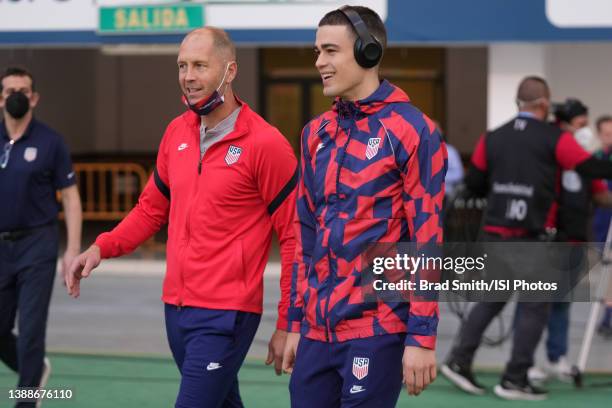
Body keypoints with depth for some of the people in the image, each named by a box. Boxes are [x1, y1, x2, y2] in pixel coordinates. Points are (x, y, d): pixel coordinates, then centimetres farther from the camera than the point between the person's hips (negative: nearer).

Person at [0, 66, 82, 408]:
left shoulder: (50, 142, -3)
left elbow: (70, 197, -2)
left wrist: (73, 249, -11)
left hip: (37, 245, -4)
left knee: (31, 330, -5)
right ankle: (35, 369, 37)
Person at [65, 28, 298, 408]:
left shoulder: (265, 143, -11)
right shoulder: (177, 133, 8)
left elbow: (294, 237, -8)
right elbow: (153, 206, 20)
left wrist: (286, 326, -8)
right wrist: (102, 247, 4)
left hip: (225, 317, -6)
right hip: (176, 306, 6)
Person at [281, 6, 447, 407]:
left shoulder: (412, 131, -7)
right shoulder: (317, 134, 12)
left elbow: (427, 237, -10)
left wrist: (422, 337, -14)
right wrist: (296, 322, 15)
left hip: (377, 329, -6)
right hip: (318, 329, 6)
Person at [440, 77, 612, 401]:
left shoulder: (492, 138, 6)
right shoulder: (555, 139, -9)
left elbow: (474, 183, 10)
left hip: (495, 233, 5)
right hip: (532, 237, -5)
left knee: (491, 299, 17)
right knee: (535, 306, 5)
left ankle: (458, 361, 11)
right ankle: (514, 380, 3)